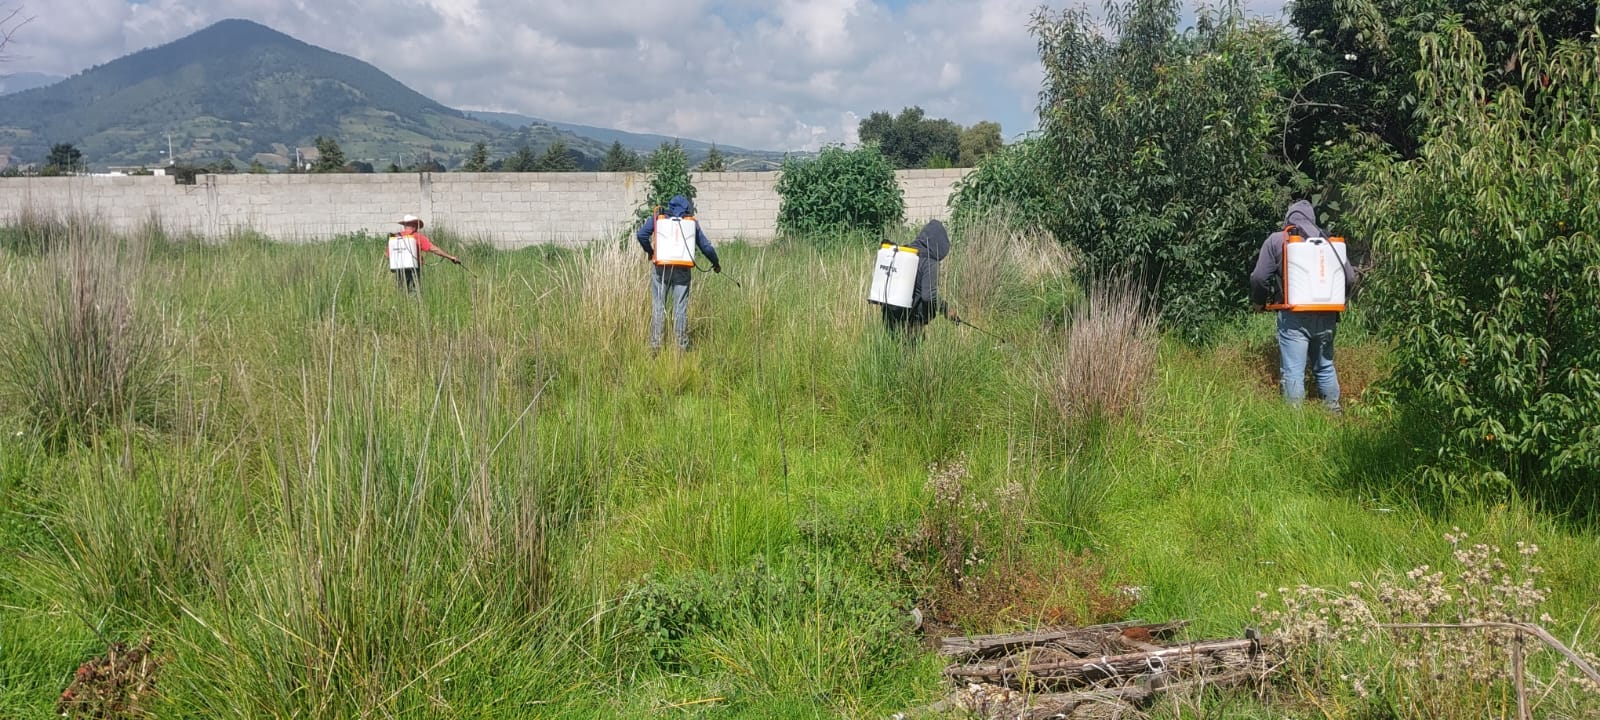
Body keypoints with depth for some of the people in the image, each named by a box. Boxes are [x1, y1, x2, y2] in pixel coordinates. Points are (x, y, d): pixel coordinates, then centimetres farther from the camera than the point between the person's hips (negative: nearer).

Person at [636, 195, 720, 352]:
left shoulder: (658, 216, 8)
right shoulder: (692, 222, 11)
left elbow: (641, 235, -4)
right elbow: (706, 247, 13)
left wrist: (650, 252, 13)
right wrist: (716, 264, 29)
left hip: (661, 267, -1)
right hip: (683, 269, 1)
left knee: (658, 307, 4)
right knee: (681, 308, 4)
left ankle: (655, 345, 0)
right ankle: (682, 346, 4)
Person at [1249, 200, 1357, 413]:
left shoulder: (1276, 240, -2)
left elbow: (1259, 277, -6)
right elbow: (1350, 277, 5)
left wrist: (1258, 302, 12)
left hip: (1294, 317, -4)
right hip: (1326, 316, 4)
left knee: (1293, 371, 0)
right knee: (1325, 367, 19)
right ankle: (1333, 410, 26)